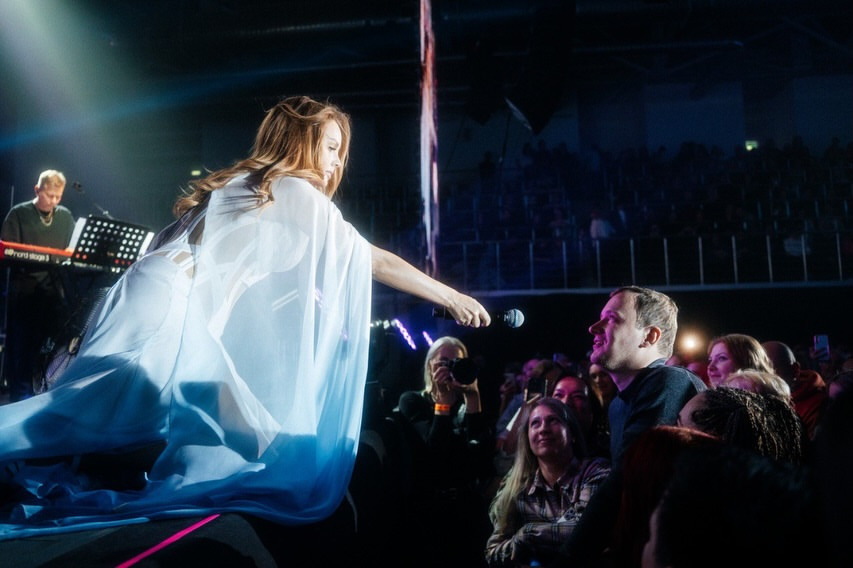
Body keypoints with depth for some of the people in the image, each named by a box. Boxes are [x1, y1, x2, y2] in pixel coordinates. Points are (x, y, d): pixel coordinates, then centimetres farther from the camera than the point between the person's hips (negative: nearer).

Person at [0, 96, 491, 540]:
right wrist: (452, 298, 12)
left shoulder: (242, 186, 24)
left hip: (159, 309, 9)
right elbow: (375, 261, 4)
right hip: (169, 312, -9)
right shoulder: (294, 192, 0)